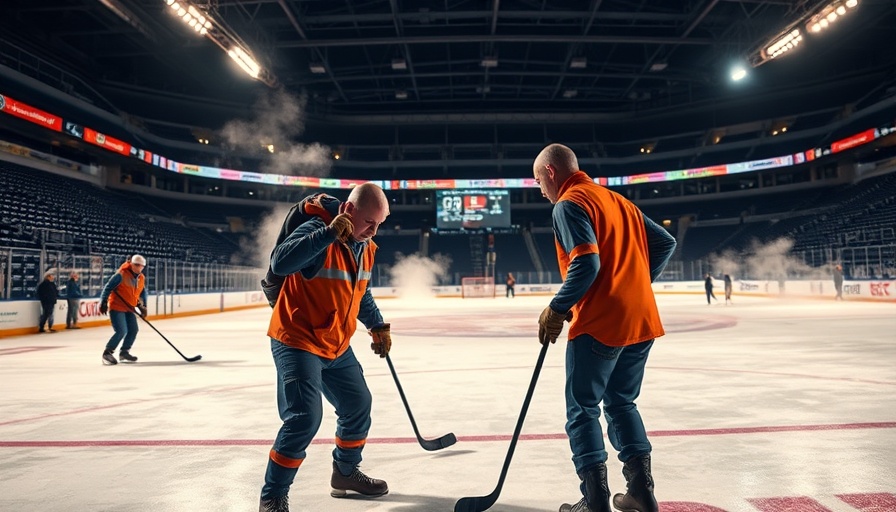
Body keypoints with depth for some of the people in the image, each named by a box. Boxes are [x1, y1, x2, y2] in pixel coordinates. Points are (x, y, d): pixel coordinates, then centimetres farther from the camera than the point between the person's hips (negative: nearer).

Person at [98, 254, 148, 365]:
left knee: (133, 330, 7)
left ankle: (124, 352, 22)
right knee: (121, 331, -16)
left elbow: (142, 292, 17)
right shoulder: (121, 275, -16)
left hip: (129, 308, 8)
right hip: (116, 307, -8)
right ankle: (107, 353, -4)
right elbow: (108, 287, -14)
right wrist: (103, 302, -16)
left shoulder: (142, 278, 6)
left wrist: (142, 306, 9)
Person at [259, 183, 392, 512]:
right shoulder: (317, 231, -22)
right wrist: (329, 233, -42)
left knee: (358, 405, 16)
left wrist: (377, 326, 12)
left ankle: (346, 473, 38)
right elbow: (279, 263, -39)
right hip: (296, 340, -8)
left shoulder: (365, 246, 3)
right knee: (305, 417, -17)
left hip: (336, 345, 9)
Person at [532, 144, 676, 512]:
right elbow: (665, 243, 18)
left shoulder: (569, 204, -9)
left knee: (583, 409, 5)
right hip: (642, 319, 8)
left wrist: (557, 310, -12)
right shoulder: (618, 200, 17)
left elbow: (586, 263, -21)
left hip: (600, 322, -8)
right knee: (621, 402, 21)